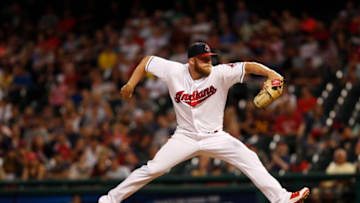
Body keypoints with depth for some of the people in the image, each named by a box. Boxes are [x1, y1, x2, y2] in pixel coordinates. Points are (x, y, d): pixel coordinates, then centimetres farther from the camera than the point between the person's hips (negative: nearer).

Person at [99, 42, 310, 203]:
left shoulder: (219, 74, -15)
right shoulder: (174, 72, -10)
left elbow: (246, 67, -26)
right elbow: (148, 61, 4)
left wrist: (270, 73, -42)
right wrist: (131, 83, -3)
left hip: (214, 137, 0)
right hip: (185, 137, 0)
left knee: (249, 159, -15)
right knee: (152, 169, -9)